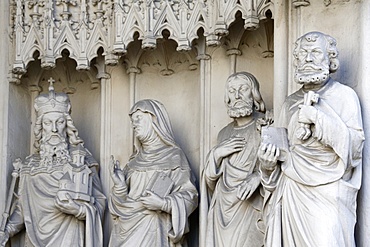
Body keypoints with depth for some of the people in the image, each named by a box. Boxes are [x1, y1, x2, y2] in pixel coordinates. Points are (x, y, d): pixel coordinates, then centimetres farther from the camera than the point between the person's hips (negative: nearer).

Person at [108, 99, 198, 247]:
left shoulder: (173, 156, -1)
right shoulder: (135, 161, 14)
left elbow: (189, 196, -5)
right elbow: (122, 201, 12)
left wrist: (163, 203, -19)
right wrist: (119, 185, -6)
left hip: (155, 232, -4)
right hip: (128, 230, 4)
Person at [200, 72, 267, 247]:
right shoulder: (224, 133, 13)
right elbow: (210, 180, 13)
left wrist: (258, 177, -25)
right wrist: (216, 154, -3)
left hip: (249, 211, -4)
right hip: (223, 211, 5)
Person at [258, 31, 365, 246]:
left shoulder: (344, 96, 2)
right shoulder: (291, 103, 15)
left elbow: (355, 146, -7)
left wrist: (319, 118, -14)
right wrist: (268, 162, -5)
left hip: (327, 194, -4)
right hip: (293, 193, 4)